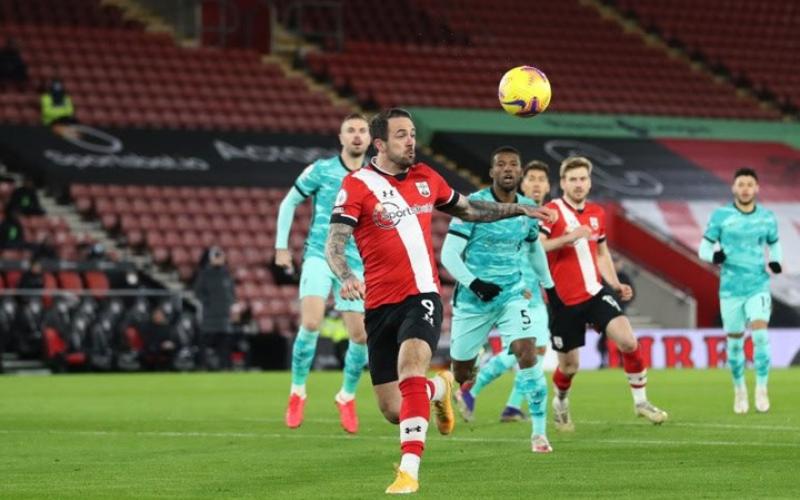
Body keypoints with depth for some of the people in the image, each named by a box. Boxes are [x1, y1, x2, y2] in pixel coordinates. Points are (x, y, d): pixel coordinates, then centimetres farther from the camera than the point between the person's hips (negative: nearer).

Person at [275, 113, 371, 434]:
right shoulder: (321, 171, -1)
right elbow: (288, 204, 8)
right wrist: (281, 246, 4)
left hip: (355, 264, 3)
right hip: (319, 255, -3)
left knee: (361, 335, -2)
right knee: (311, 323, -21)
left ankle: (347, 397, 21)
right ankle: (297, 392, -4)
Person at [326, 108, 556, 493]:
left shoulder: (426, 178, 10)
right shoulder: (357, 185, -5)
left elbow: (467, 209, 28)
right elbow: (334, 243, -13)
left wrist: (520, 210, 26)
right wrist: (347, 277, -33)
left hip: (422, 296, 1)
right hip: (380, 305, -1)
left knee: (410, 366, -29)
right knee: (393, 412, 1)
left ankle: (409, 470, -31)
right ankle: (439, 387, 37)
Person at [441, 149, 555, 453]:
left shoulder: (528, 209, 2)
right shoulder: (473, 204, -13)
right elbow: (449, 253, -14)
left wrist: (549, 286, 29)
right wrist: (474, 283, -27)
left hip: (512, 294, 2)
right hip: (473, 298, -2)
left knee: (527, 354, -20)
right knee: (461, 368, 9)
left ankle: (540, 432, -13)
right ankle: (464, 391, 49)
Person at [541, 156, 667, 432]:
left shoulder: (597, 213, 9)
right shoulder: (552, 212, -10)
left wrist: (616, 284, 11)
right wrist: (569, 236, -32)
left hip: (595, 292, 4)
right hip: (564, 300, -4)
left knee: (628, 341, -17)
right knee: (569, 365, 5)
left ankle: (641, 401, -1)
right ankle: (560, 403, 38)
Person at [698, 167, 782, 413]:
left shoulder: (767, 217, 5)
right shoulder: (721, 216, -2)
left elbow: (774, 245, 19)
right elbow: (704, 248, 0)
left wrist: (776, 262, -2)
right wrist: (714, 256, -22)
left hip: (758, 287, 0)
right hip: (731, 289, 0)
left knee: (760, 335, -18)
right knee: (735, 342, 5)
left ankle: (761, 389, -5)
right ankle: (739, 390, 26)